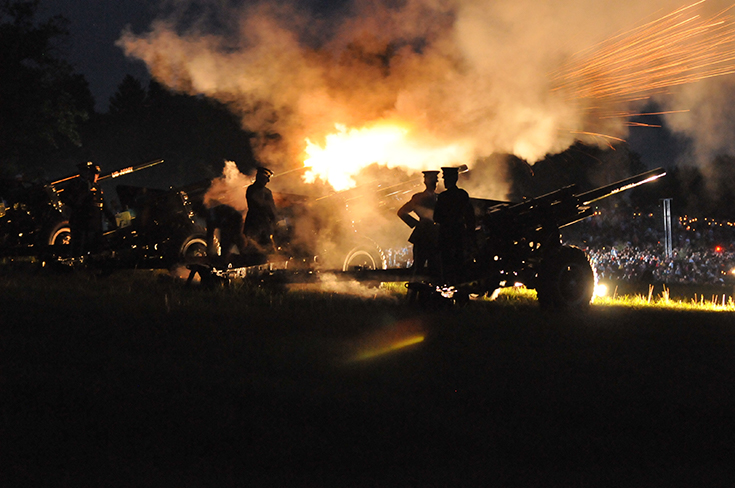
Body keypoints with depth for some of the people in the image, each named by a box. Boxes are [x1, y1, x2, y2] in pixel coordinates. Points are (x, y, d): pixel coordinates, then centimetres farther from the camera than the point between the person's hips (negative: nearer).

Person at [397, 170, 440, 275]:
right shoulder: (419, 198, 3)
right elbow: (401, 212, 4)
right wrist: (416, 224, -1)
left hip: (435, 238, 4)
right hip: (422, 237, -4)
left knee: (434, 269, 1)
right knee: (419, 268, -6)